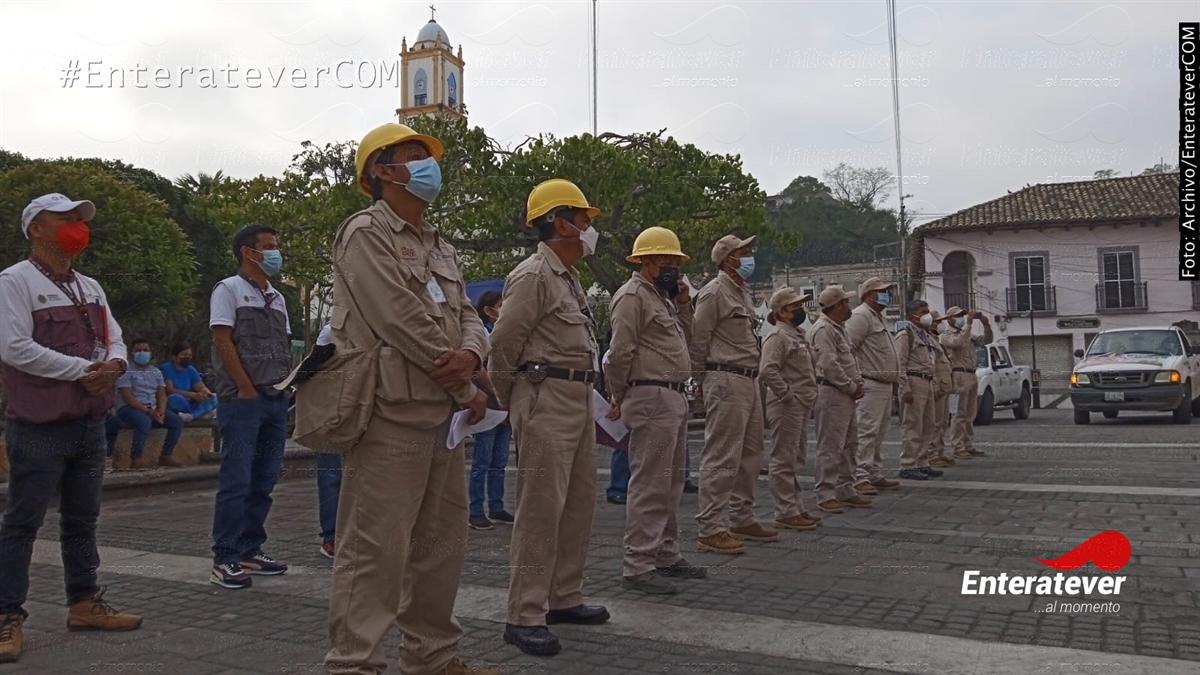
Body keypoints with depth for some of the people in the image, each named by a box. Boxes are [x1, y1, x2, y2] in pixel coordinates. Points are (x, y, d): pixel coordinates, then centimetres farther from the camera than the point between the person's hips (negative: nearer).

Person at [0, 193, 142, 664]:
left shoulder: (90, 288, 16)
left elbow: (114, 339, 15)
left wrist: (113, 364, -9)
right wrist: (83, 369, -16)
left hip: (90, 422, 7)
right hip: (39, 426, -7)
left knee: (81, 519, 14)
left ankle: (85, 603, 24)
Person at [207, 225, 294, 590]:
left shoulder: (277, 298, 18)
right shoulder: (229, 289, -2)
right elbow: (223, 341, -10)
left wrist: (287, 385, 7)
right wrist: (246, 389, -12)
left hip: (276, 399, 7)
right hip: (241, 399, -7)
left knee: (264, 480, 9)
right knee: (236, 480, -6)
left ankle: (250, 550, 18)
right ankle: (225, 558, 0)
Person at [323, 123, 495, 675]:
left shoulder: (440, 246, 21)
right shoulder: (366, 234, -6)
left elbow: (467, 315, 16)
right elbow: (405, 324, -15)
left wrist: (471, 354, -10)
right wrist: (468, 391, -9)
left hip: (444, 415, 9)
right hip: (392, 416, -9)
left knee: (441, 545, 15)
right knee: (375, 550, -6)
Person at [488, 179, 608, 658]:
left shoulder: (570, 278, 19)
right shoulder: (533, 275, -11)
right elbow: (503, 343, -13)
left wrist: (589, 399, 17)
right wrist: (512, 403, -2)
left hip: (578, 400, 10)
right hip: (547, 399, -10)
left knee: (579, 502, 14)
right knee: (540, 508, -8)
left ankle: (565, 598, 25)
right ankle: (525, 616, -1)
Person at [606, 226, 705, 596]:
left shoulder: (661, 297, 20)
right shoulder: (632, 296, -10)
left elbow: (683, 338, 25)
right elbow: (620, 352, -15)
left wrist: (683, 304, 11)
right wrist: (619, 399, -8)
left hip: (674, 398, 10)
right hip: (650, 398, -10)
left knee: (670, 482, 15)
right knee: (649, 483, -8)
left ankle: (666, 555, 25)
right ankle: (638, 566, -3)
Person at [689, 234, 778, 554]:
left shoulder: (743, 292, 19)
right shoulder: (714, 292, -10)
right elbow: (698, 340, -11)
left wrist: (757, 378, 16)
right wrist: (703, 381, -5)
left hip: (749, 380, 10)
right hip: (726, 381, -10)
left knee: (750, 453, 14)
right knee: (722, 456, -9)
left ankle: (742, 519, 25)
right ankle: (710, 529, -4)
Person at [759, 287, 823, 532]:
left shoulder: (797, 335, 18)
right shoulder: (778, 336, -14)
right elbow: (768, 370, -26)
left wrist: (808, 395, 15)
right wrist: (786, 394, -22)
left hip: (801, 406, 10)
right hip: (785, 408, -10)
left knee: (797, 459, 16)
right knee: (784, 460, -4)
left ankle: (796, 508, 25)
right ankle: (785, 513, 1)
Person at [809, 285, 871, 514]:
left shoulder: (839, 328, 19)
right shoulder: (823, 329, -14)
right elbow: (829, 365, -22)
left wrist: (858, 383, 7)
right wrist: (852, 387, -13)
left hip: (846, 395, 11)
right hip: (831, 394, -11)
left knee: (848, 445, 14)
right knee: (830, 447, -7)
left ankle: (845, 490, 23)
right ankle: (825, 495, -3)